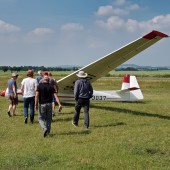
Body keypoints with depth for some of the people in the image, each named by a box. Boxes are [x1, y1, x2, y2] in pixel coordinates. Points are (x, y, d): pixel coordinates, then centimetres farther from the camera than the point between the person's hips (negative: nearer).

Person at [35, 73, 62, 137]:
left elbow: (37, 96, -13)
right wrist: (59, 104, -13)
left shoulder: (39, 86, -5)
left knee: (41, 118, 8)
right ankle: (48, 131, 16)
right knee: (48, 118, 15)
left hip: (42, 104, -2)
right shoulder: (51, 86, 0)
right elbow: (56, 96, -9)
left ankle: (44, 128, -15)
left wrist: (36, 105, -12)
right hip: (49, 104, 2)